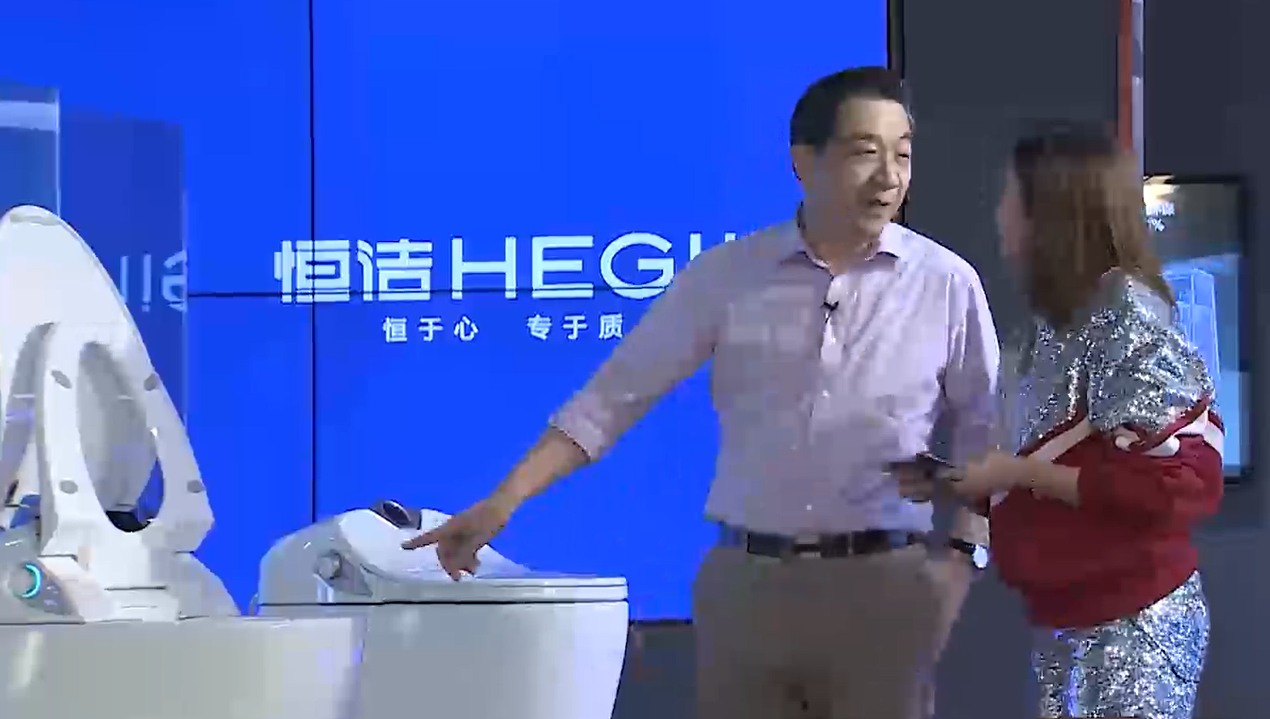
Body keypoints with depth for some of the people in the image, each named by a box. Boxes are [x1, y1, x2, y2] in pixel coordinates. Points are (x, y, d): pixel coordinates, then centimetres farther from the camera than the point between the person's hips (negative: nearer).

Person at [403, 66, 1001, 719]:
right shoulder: (726, 276, 0)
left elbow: (986, 431, 9)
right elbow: (615, 395, 0)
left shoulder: (945, 282, 0)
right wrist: (505, 500, -8)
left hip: (884, 585, 0)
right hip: (745, 582, 1)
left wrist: (962, 555, -2)